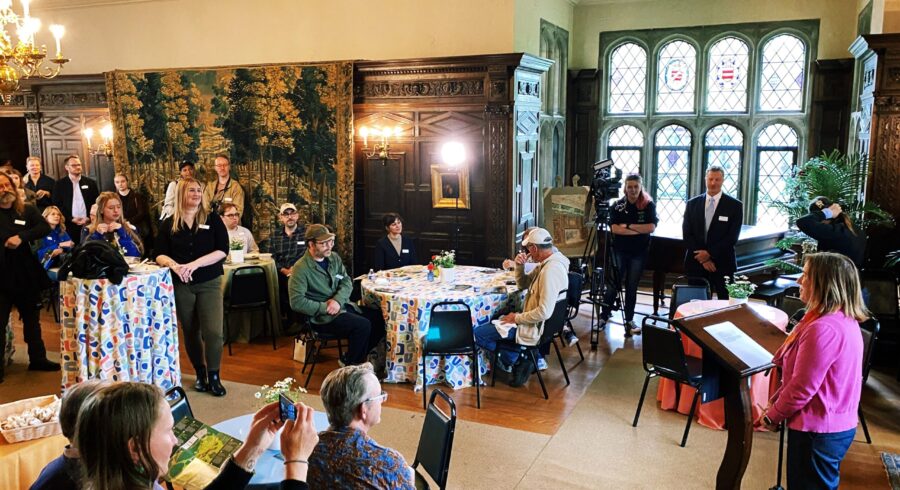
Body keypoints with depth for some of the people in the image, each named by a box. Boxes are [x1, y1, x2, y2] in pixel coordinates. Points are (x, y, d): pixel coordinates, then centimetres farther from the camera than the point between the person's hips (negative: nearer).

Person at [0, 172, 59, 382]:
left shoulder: (27, 210, 5)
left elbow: (45, 227, -9)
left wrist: (21, 237, -22)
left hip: (26, 274, 3)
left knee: (32, 318, 15)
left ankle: (37, 359, 27)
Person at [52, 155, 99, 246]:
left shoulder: (90, 183, 11)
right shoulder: (60, 184, 6)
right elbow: (56, 205, 1)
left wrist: (89, 218, -5)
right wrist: (71, 219, -8)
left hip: (88, 224, 1)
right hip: (69, 225, -1)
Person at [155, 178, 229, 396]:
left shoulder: (213, 219, 1)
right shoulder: (169, 223, 5)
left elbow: (222, 250, -8)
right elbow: (160, 254, 2)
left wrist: (195, 264, -19)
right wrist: (174, 265, -20)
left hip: (209, 283, -2)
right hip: (181, 285, 2)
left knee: (213, 331, -10)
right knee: (190, 332, 11)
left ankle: (214, 377, 4)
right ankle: (200, 374, 26)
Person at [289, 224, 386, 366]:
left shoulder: (334, 258, 8)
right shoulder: (301, 268, -15)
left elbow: (347, 281, 4)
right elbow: (297, 302, -19)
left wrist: (337, 300, -16)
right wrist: (325, 307, -19)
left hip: (343, 305, 7)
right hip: (321, 316, -7)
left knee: (378, 317, -6)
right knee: (363, 325, -25)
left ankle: (363, 356, 13)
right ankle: (351, 365, -4)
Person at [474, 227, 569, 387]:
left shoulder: (551, 270, -26)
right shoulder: (545, 264, 6)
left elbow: (544, 312, -31)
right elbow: (523, 284, 18)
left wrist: (517, 318, -17)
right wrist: (519, 266, -1)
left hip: (535, 329, -10)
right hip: (535, 322, 10)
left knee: (478, 333, -8)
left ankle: (514, 360, 7)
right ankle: (519, 361, 14)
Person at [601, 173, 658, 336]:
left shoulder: (649, 205, -2)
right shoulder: (617, 205, -1)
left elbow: (651, 227, -12)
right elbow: (614, 228, -12)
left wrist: (628, 226, -13)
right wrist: (639, 230, -14)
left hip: (639, 252, 0)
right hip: (619, 251, 0)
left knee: (632, 287, 7)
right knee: (613, 284, -2)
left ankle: (629, 320, 17)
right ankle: (604, 316, 8)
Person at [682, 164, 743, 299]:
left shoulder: (735, 205, 0)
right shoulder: (692, 204, 7)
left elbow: (732, 237, -6)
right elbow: (687, 235, 2)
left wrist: (710, 253, -13)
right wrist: (702, 258, -7)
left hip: (723, 264, -2)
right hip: (696, 263, 2)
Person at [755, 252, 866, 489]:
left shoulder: (823, 329, -28)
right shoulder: (844, 320, 5)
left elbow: (802, 388, -23)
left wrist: (772, 416, -9)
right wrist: (775, 402, 7)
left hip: (817, 432, -10)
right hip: (838, 426, 10)